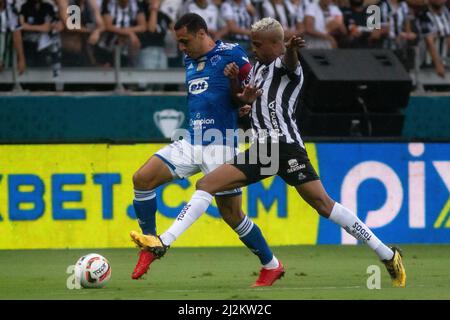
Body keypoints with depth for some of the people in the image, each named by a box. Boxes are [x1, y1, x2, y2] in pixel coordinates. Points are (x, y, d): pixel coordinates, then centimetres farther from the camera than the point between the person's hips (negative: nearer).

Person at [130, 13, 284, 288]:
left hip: (220, 144, -7)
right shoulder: (189, 61, 14)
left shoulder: (230, 54, -7)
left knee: (231, 212, -5)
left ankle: (271, 265, 12)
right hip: (191, 142, 7)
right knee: (142, 178, -9)